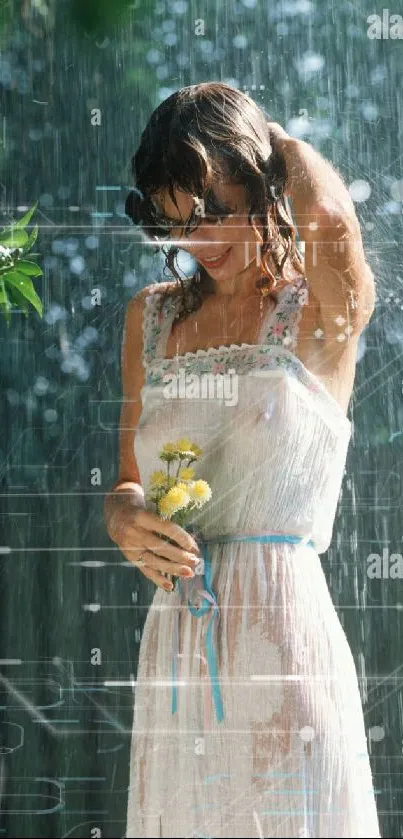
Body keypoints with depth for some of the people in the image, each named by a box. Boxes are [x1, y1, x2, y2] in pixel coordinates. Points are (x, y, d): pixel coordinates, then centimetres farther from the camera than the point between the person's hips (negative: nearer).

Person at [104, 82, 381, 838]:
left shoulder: (321, 312, -4)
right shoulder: (152, 316, 11)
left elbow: (329, 217, -28)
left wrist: (280, 145, -6)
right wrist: (127, 520, -7)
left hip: (283, 636, -4)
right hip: (172, 650, 5)